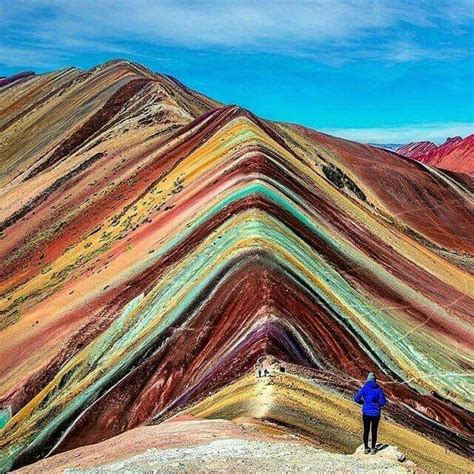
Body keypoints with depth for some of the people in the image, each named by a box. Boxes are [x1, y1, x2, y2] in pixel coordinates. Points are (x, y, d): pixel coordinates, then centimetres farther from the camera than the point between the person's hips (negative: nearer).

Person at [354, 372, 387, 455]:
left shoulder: (364, 388, -8)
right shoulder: (379, 389, -9)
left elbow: (356, 398, -11)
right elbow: (383, 402, -12)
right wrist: (378, 404, 10)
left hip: (366, 413, 1)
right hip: (375, 413, 0)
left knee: (366, 431, 16)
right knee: (374, 431, 15)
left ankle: (366, 449, 24)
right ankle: (373, 449, 22)